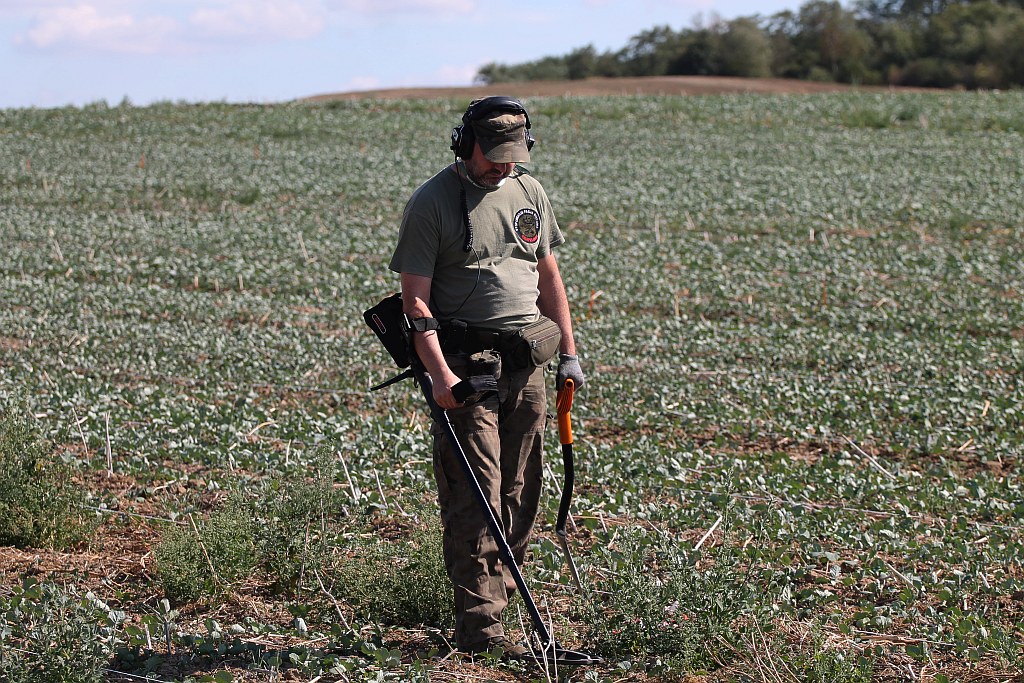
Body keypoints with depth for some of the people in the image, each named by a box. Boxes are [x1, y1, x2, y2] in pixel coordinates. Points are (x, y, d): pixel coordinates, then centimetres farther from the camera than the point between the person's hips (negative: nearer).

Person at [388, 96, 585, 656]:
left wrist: (568, 353, 16)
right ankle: (480, 626, -7)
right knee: (475, 495, -8)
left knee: (519, 491, 7)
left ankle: (498, 587, 18)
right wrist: (439, 374, -20)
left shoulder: (529, 193, 13)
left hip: (527, 362, 6)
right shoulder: (431, 204, -6)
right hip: (467, 364, -6)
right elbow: (415, 300, -10)